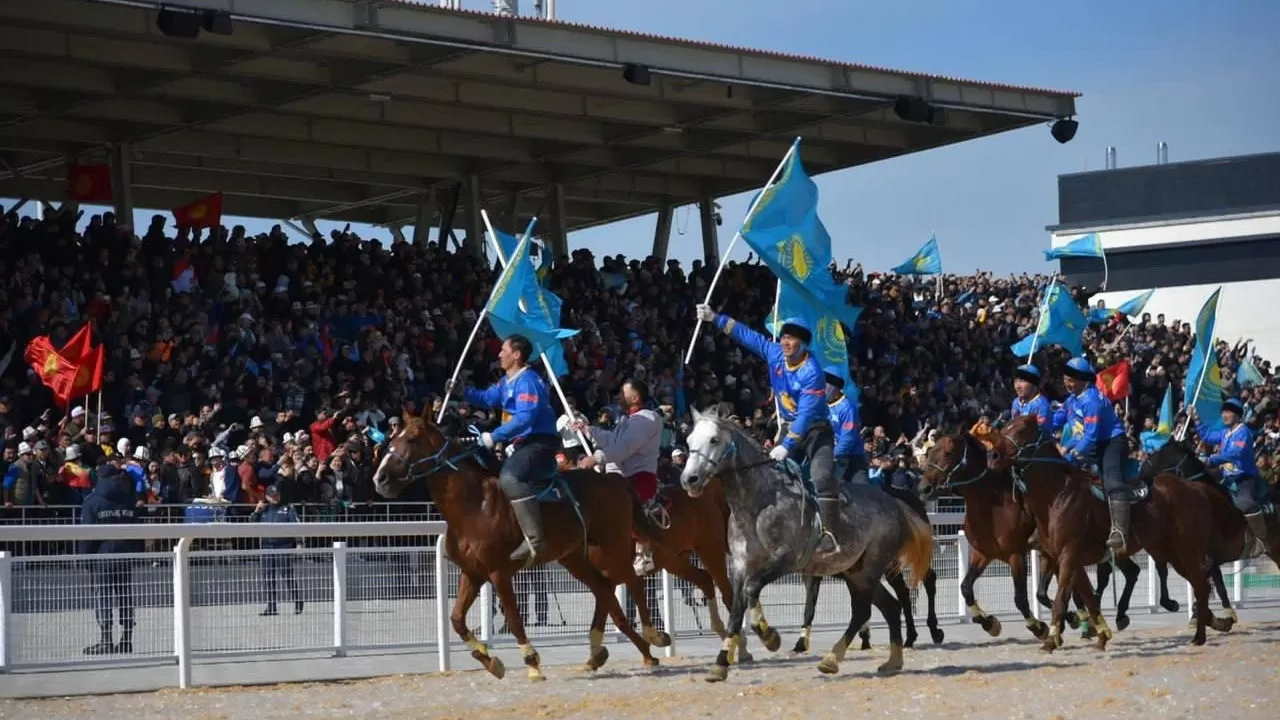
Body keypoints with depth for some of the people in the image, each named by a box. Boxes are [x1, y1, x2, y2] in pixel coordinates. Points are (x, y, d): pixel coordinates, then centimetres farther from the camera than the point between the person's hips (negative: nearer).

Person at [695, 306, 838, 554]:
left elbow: (806, 414, -29)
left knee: (822, 476, -24)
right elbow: (747, 335, 4)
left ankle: (829, 534, -26)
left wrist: (787, 446, -32)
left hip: (816, 429, -8)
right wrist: (716, 319, 0)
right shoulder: (775, 354, -6)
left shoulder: (812, 373, -25)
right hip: (788, 426, 8)